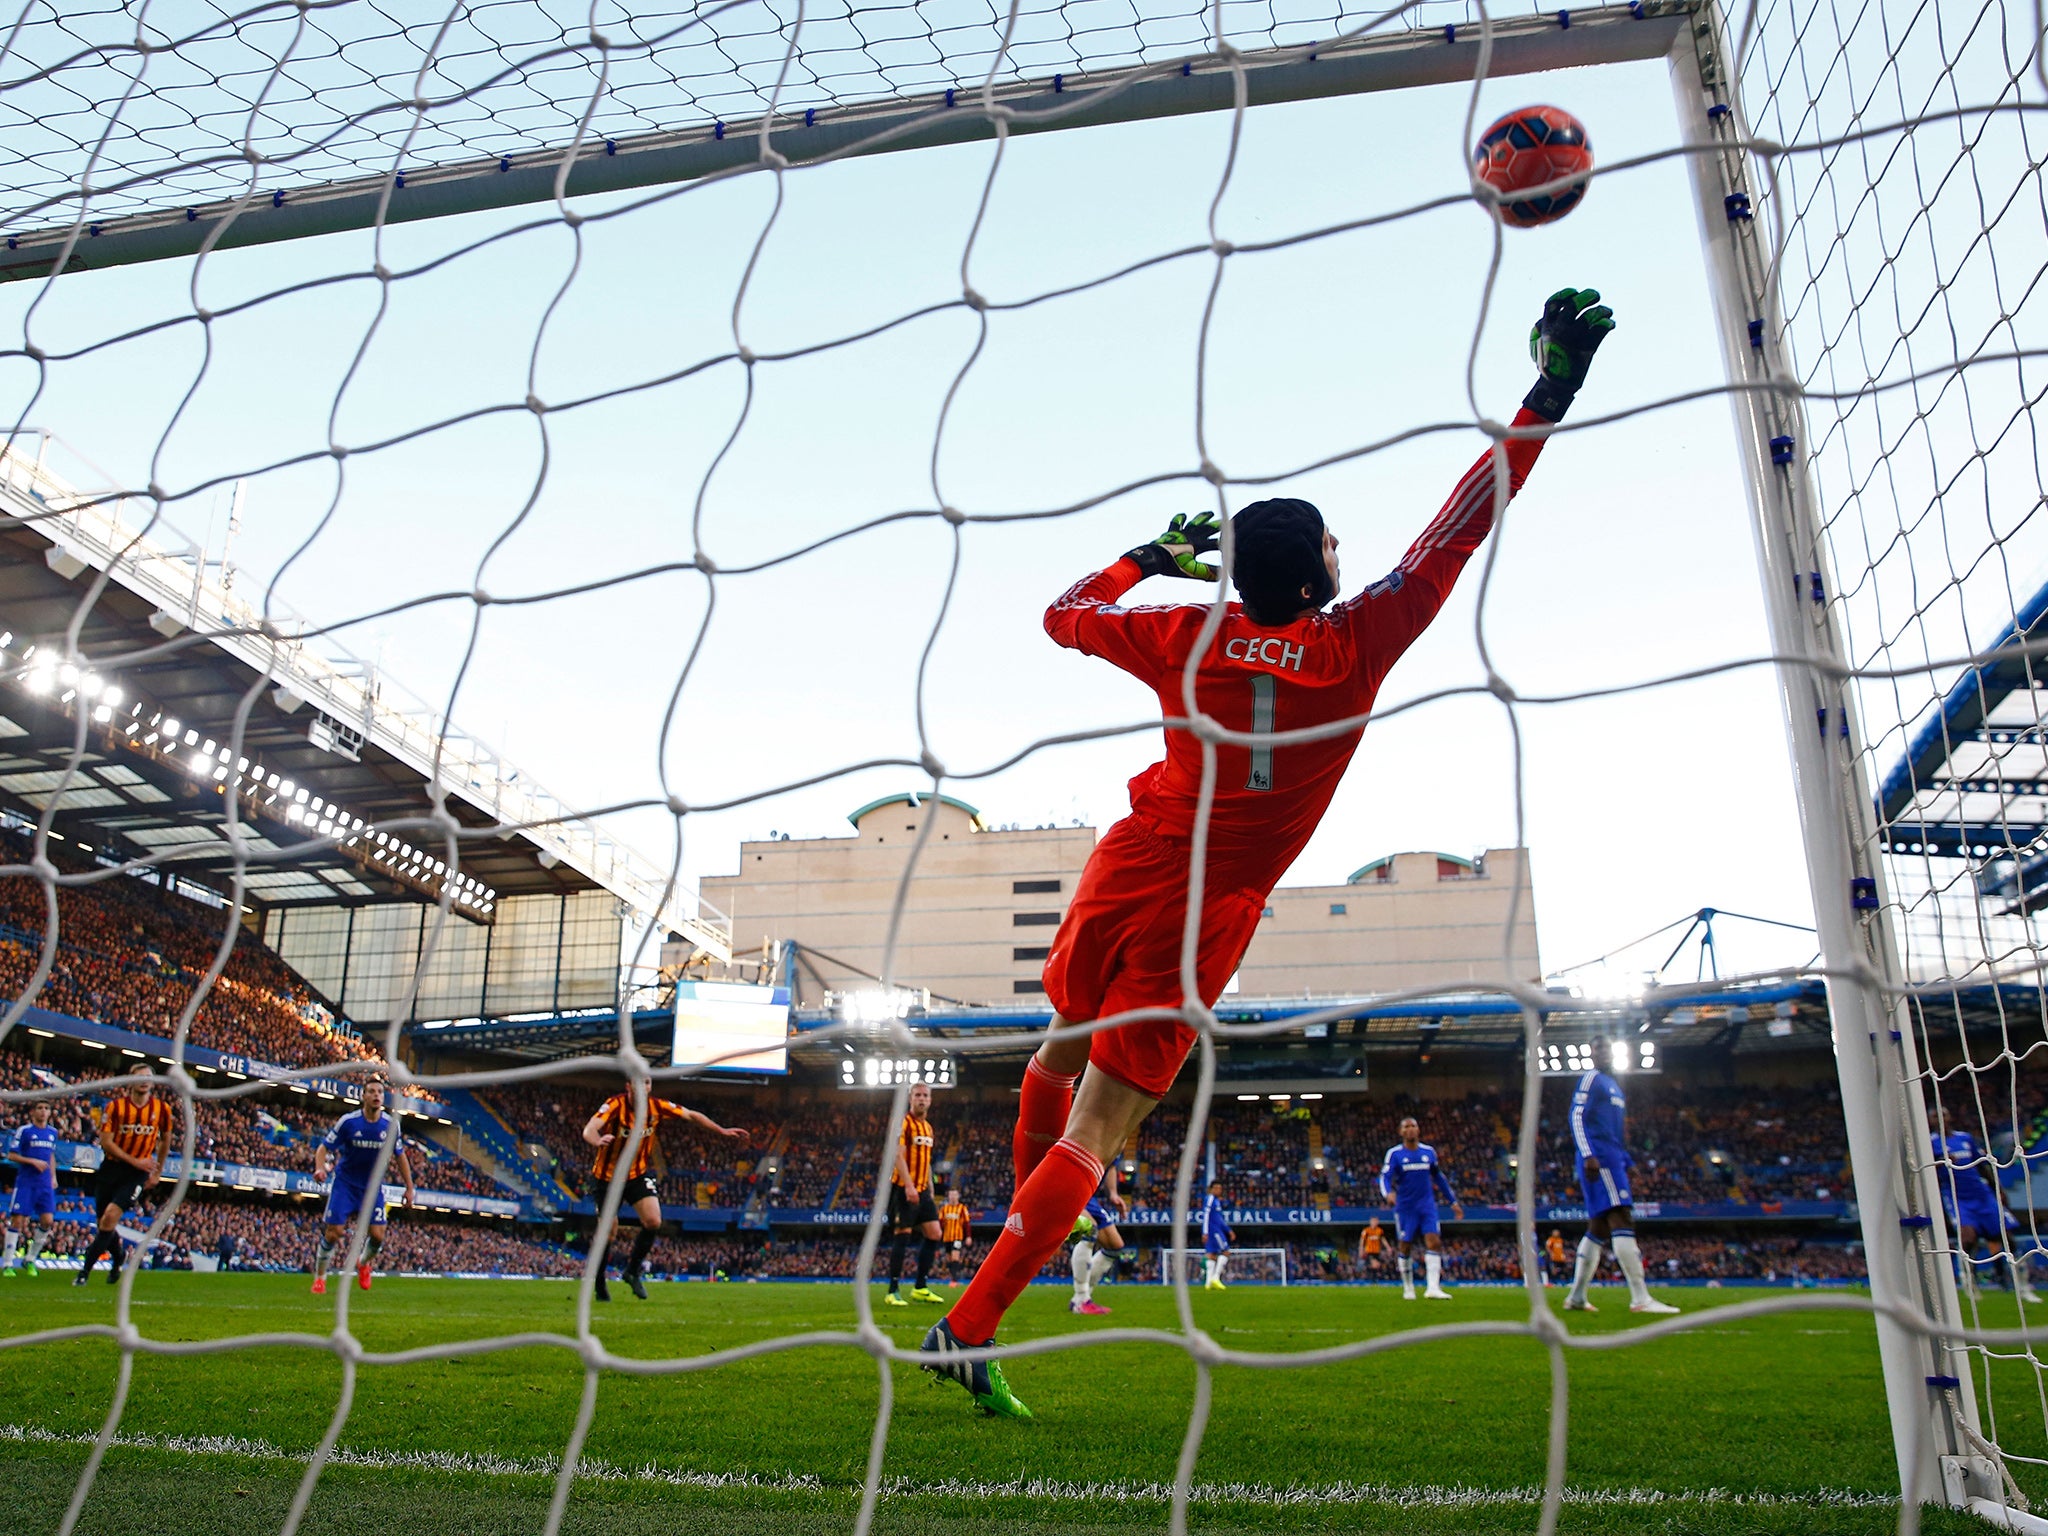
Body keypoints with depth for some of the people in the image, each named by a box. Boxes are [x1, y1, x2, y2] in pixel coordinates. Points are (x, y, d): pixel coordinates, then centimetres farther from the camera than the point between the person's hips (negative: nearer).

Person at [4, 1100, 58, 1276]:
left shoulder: (53, 1132, 12)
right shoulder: (24, 1131, -3)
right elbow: (11, 1155, -5)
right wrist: (33, 1161, -15)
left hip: (45, 1183, 4)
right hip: (25, 1181, -4)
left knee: (48, 1220, -6)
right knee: (17, 1219, -6)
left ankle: (30, 1259, 11)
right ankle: (7, 1263, 4)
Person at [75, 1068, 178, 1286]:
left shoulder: (162, 1109, 0)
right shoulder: (115, 1106, -4)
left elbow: (165, 1140, 15)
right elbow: (105, 1142, -9)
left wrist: (157, 1172, 15)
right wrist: (134, 1161, -18)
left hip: (138, 1173, -1)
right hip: (111, 1168, 1)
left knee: (110, 1217, -18)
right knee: (106, 1223, 9)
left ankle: (85, 1270, -9)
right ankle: (116, 1263, 36)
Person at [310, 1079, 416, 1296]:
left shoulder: (391, 1124, -7)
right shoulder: (348, 1121, -15)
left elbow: (400, 1156, 5)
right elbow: (324, 1147, -10)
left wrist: (409, 1187, 4)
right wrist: (320, 1167, -31)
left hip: (373, 1186, 2)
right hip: (345, 1182, -2)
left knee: (378, 1235, -6)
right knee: (333, 1232, -7)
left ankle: (363, 1263, 29)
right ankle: (319, 1278, 18)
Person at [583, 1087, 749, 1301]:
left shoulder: (657, 1107, -11)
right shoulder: (615, 1105, -24)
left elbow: (691, 1116, 1)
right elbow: (589, 1130, -39)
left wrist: (722, 1131, -2)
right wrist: (598, 1141, -63)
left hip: (638, 1173, 3)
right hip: (609, 1175, -3)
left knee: (653, 1222, -15)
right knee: (607, 1234, 2)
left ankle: (633, 1270, 8)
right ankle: (599, 1283, 27)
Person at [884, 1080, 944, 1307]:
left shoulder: (928, 1127, 17)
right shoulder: (904, 1123, -8)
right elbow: (898, 1156, -17)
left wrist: (930, 1192, 19)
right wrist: (909, 1186, -26)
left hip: (922, 1189, 8)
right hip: (904, 1188, -8)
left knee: (934, 1234, 3)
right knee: (902, 1235, -7)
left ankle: (921, 1288, 12)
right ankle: (892, 1292, -1)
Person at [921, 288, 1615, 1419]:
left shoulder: (1186, 634, -2)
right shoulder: (1354, 647, -10)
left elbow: (1064, 615, 15)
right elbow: (1457, 530, -5)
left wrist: (1153, 554, 25)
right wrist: (1550, 391, 1)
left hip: (1124, 874, 4)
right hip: (1206, 918, -3)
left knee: (1061, 1051, 29)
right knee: (1099, 1128, 0)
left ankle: (1026, 1223, 50)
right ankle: (967, 1327, -2)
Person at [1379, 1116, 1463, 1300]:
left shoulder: (1429, 1152, 7)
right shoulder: (1394, 1153, -5)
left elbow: (1439, 1178, 18)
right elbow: (1385, 1177, -17)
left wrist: (1453, 1202, 19)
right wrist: (1388, 1193, -38)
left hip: (1427, 1205, 2)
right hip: (1405, 1207, -2)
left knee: (1434, 1242, -13)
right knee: (1405, 1247, 3)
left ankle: (1433, 1288, -16)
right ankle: (1408, 1288, 19)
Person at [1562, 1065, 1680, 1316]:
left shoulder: (1614, 1086, 25)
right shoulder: (1592, 1079, -4)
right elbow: (1577, 1117, -13)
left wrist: (1625, 1162, 21)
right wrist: (1588, 1156, -23)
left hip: (1613, 1160, 10)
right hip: (1600, 1158, -10)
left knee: (1598, 1229, 8)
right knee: (1622, 1219, -16)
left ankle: (1576, 1297, 10)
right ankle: (1640, 1299, -22)